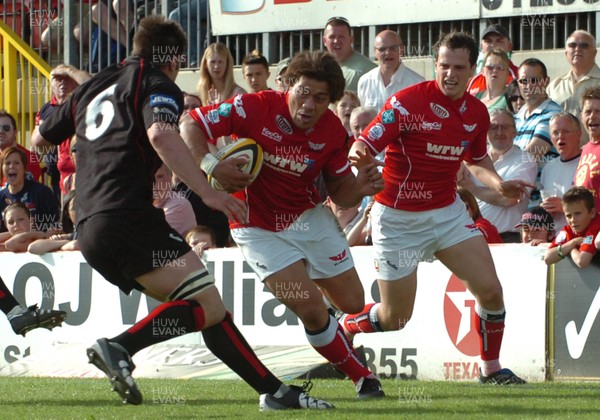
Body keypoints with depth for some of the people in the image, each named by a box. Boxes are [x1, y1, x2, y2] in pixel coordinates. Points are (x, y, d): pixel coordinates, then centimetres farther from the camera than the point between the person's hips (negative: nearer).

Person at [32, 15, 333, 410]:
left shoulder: (94, 87, 25)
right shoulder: (158, 84, 2)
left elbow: (39, 139, 33)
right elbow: (160, 134, -20)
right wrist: (208, 192, -23)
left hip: (89, 228, 9)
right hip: (131, 215, -9)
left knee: (206, 310, 7)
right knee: (208, 305, -17)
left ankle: (273, 389, -2)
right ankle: (120, 347, -33)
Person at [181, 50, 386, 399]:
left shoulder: (333, 131, -10)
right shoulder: (256, 108, -24)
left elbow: (340, 193, -1)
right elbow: (191, 126, -19)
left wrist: (360, 187, -24)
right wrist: (210, 165, -37)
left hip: (309, 216, 5)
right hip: (260, 229, -4)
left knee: (353, 302, 6)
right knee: (312, 310, -15)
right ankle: (361, 377, 7)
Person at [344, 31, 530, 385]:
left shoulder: (477, 112, 1)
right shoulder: (409, 101, -18)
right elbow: (363, 147, -20)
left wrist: (499, 184, 1)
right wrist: (360, 159, -44)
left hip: (448, 211, 5)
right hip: (399, 219, -5)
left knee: (490, 289, -8)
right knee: (394, 319, 0)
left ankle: (492, 369, 13)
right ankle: (341, 329, 30)